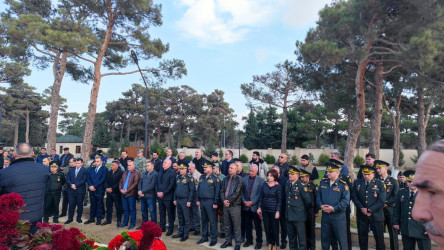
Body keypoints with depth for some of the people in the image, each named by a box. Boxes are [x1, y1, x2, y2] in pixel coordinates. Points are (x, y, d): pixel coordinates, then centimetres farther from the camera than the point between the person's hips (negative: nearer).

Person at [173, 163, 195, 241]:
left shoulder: (189, 178, -10)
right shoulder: (178, 178, 11)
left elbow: (192, 190, -12)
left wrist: (189, 201, -15)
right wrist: (175, 199, 13)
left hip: (185, 201, -7)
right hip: (178, 200, 7)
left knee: (186, 218, 2)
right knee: (180, 217, 15)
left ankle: (186, 234, 11)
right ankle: (180, 232, 26)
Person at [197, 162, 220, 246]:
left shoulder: (215, 178, -9)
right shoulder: (201, 177, 11)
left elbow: (217, 192, -11)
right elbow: (198, 189, 15)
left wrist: (215, 203, -14)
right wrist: (198, 200, 10)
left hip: (210, 201, -6)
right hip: (202, 201, 6)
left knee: (212, 221, 1)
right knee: (204, 220, 15)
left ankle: (214, 239, 12)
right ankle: (204, 237, 28)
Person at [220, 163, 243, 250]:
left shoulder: (239, 179, -6)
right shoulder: (225, 179, 11)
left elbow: (237, 192, -13)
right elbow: (222, 191, 8)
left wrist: (229, 201, -13)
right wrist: (224, 200, -8)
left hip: (235, 206, -5)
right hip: (225, 205, 5)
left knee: (236, 226, 2)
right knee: (227, 225, 15)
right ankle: (228, 241, 28)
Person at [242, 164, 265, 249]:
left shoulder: (261, 180, -7)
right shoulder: (245, 179, 5)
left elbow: (260, 194, -11)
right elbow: (242, 191, 6)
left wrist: (252, 202, -14)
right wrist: (244, 201, -7)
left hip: (255, 206, -3)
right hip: (246, 206, 4)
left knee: (258, 225, 7)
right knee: (247, 224, 13)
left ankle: (259, 241, 21)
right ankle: (249, 240, 28)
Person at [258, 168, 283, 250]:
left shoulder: (278, 186, -7)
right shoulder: (264, 184, 2)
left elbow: (279, 200, -6)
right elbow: (261, 197, 7)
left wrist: (278, 211, -10)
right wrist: (259, 207, 4)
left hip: (274, 210, -3)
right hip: (265, 210, 3)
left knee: (274, 228, 6)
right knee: (267, 227, 10)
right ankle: (269, 243, 27)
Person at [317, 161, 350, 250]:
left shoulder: (343, 185, -10)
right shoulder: (323, 182, 4)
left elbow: (345, 200, -14)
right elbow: (318, 195, 9)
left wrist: (334, 208, -20)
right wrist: (321, 205, -7)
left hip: (338, 216, -4)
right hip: (325, 215, 4)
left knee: (342, 239, 5)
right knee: (325, 238, 16)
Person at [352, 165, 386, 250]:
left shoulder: (379, 184, -1)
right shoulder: (357, 183, 6)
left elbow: (381, 201, -7)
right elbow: (354, 197, 3)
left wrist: (370, 210, -12)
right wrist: (362, 208, -10)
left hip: (376, 215, -2)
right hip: (361, 215, 2)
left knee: (379, 237, 4)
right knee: (362, 236, 10)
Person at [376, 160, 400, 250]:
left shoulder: (393, 181, 2)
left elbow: (395, 195, -4)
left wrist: (386, 203, -11)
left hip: (390, 210, -2)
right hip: (379, 210, 2)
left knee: (393, 232, 5)